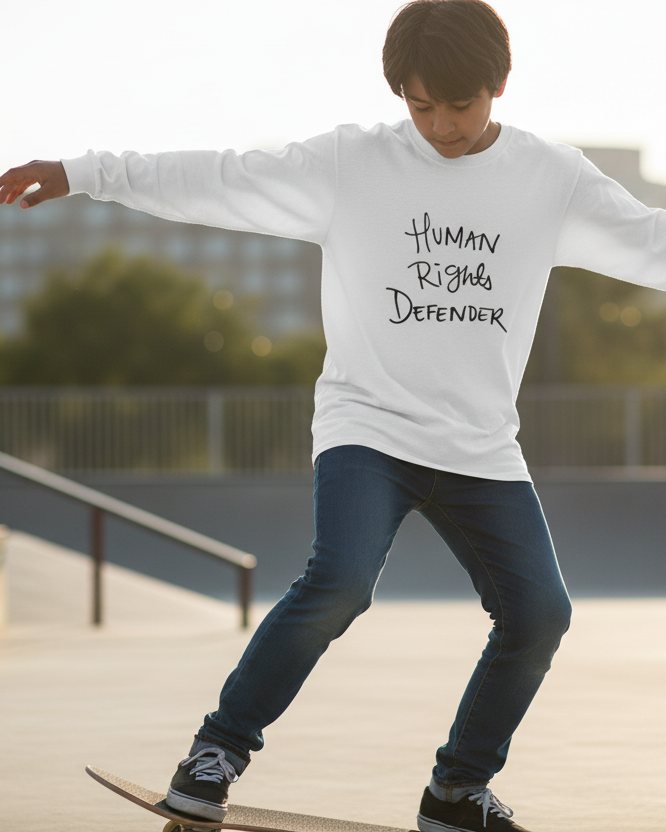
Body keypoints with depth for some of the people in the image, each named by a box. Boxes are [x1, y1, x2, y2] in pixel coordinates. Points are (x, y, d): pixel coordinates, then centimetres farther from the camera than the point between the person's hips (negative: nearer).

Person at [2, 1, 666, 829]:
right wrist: (80, 173, -7)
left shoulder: (553, 179, 3)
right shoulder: (352, 164, -1)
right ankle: (221, 746, -6)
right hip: (367, 425, -3)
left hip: (482, 449, 3)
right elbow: (220, 182, -2)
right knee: (340, 582, -24)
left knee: (539, 612, -8)